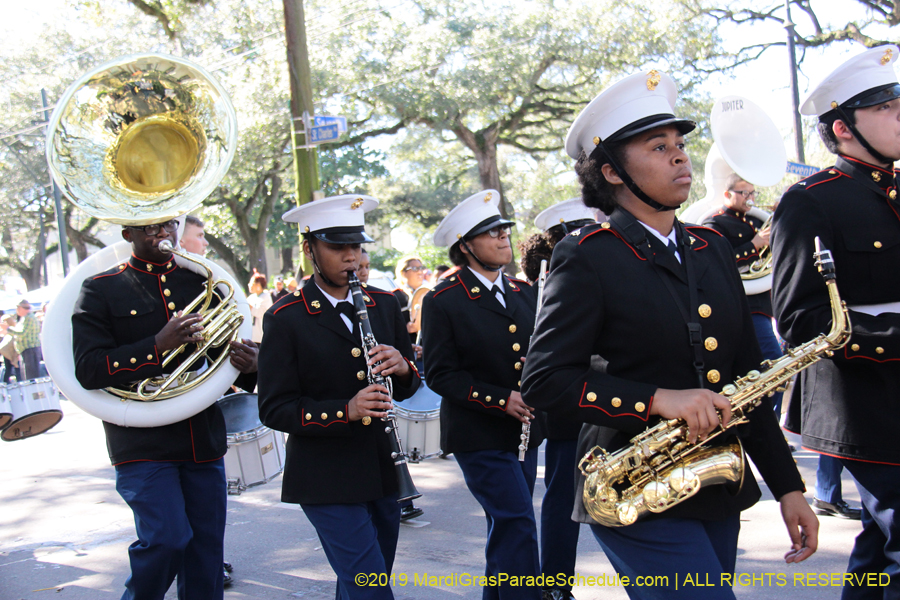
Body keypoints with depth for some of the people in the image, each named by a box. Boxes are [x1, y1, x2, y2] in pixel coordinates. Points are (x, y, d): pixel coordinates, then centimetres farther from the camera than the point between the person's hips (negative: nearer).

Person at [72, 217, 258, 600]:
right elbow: (89, 370, -9)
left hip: (204, 443, 4)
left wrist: (250, 364, -6)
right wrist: (158, 346, -20)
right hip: (142, 445, -4)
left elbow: (228, 349, 18)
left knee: (206, 553, 6)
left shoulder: (202, 283, 13)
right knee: (167, 539, -16)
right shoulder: (101, 290, 1)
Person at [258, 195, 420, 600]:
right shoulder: (285, 320, -7)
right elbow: (274, 409, -10)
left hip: (382, 472, 6)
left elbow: (408, 386, 13)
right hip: (327, 481, -5)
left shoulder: (384, 305, 8)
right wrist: (346, 410, -24)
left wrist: (402, 368, -12)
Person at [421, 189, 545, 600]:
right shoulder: (442, 302, -9)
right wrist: (501, 399, -19)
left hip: (524, 431, 6)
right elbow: (440, 374, -11)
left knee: (508, 527, 14)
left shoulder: (524, 293, 11)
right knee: (516, 522, -12)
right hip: (479, 438, -6)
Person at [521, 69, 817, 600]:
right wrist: (656, 399, -22)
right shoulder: (587, 257, -9)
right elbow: (544, 378, -13)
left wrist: (788, 485, 9)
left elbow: (745, 375, 13)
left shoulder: (712, 250, 11)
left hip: (718, 495, 7)